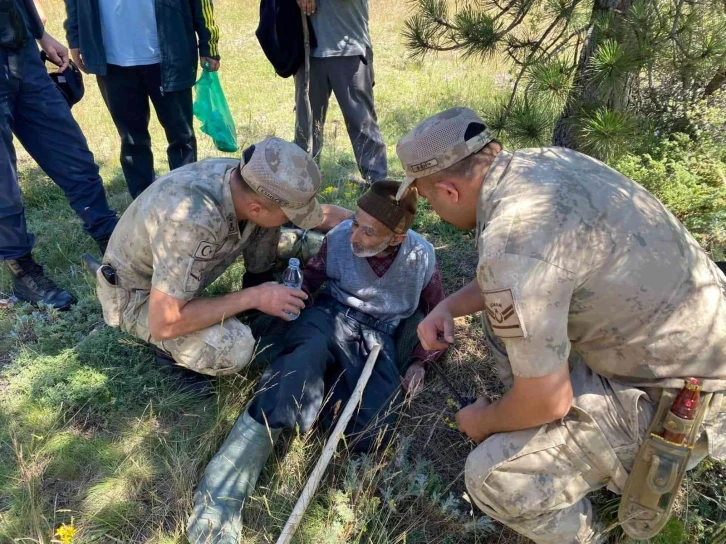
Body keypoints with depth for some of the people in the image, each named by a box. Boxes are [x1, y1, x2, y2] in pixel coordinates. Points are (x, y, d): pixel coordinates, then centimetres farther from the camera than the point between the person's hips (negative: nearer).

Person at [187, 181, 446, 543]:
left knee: (372, 429, -29)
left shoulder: (422, 257, -7)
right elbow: (312, 277, 9)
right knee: (304, 360, -39)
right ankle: (222, 496, -41)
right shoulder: (340, 236, -9)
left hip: (378, 336, 1)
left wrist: (420, 362, -1)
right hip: (330, 315, 0)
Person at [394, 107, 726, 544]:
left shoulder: (510, 241, -31)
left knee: (494, 477, -14)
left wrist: (484, 421, -2)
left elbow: (547, 400, -22)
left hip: (678, 392, -9)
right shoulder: (542, 162, -3)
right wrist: (448, 307, 5)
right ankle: (556, 433, 28)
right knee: (504, 310, 16)